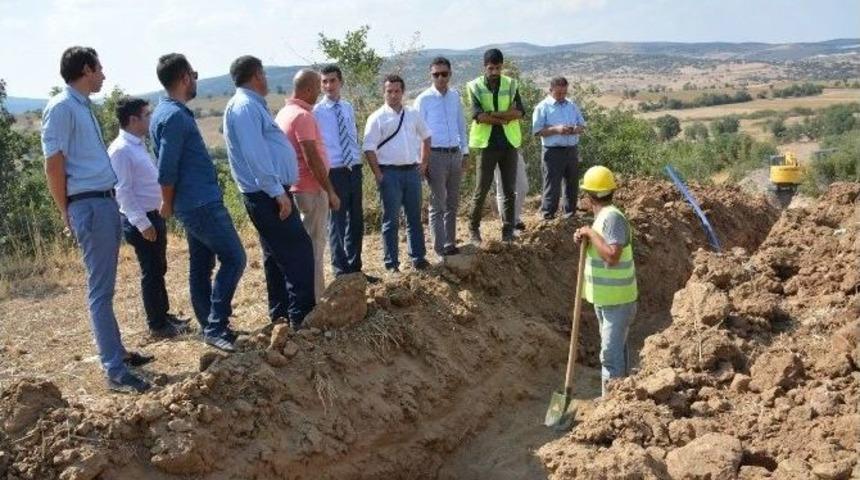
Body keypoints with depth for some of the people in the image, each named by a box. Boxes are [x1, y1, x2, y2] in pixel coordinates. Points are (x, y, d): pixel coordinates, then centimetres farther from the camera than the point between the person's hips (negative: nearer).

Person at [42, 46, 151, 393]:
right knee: (101, 291, -7)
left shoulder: (84, 107, 17)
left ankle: (116, 351, 26)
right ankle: (115, 371, -4)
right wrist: (66, 212, -8)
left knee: (104, 287, 16)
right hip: (89, 206, -9)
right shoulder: (62, 107, -11)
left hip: (106, 202, 9)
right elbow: (53, 163, -13)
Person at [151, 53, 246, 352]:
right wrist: (168, 205, -4)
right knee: (233, 257, -8)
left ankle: (210, 326, 22)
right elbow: (167, 171, -18)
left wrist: (172, 205, 21)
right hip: (202, 203, -10)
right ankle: (216, 327, -6)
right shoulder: (175, 116, -17)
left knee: (201, 265, 13)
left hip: (195, 203, 10)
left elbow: (168, 167, 19)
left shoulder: (168, 112, 14)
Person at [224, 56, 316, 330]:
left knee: (277, 255, 16)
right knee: (299, 252, -10)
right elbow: (255, 155, -23)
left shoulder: (250, 105, 16)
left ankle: (280, 311, 24)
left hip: (267, 194, 11)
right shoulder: (246, 107, -15)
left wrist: (278, 189, 20)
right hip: (268, 195, -11)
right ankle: (302, 315, -8)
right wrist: (278, 192, -24)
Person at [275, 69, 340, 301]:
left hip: (294, 188, 9)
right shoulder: (302, 116, -17)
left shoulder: (283, 113, 12)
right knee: (314, 246, -3)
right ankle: (315, 300, 3)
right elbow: (313, 159, -21)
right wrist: (331, 192, -15)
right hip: (311, 190, -9)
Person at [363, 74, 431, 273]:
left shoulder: (413, 115, 9)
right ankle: (391, 262, 9)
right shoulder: (377, 118, -5)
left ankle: (418, 257, 22)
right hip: (390, 173, -4)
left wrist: (424, 162, 12)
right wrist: (379, 175, -12)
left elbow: (425, 137, 21)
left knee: (414, 217, 12)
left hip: (412, 171, 4)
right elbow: (369, 149, -9)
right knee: (391, 219, 2)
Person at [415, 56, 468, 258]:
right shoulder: (424, 99, -8)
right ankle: (440, 246, 6)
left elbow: (461, 126, 14)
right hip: (436, 155, -5)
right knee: (438, 204, -1)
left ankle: (450, 242, 23)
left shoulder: (455, 96, 7)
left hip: (455, 154, 5)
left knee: (453, 203, 12)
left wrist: (465, 151, 12)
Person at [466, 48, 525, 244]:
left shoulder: (510, 85, 4)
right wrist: (505, 117, -14)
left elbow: (520, 111, -8)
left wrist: (493, 114, -18)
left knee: (509, 189, 6)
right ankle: (473, 228, 18)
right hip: (487, 144, -2)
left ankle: (508, 231, 15)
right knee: (481, 189, 2)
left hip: (509, 143, 3)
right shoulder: (475, 86, -3)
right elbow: (477, 115, -17)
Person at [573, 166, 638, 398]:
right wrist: (583, 237, -2)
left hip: (617, 299, -10)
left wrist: (591, 233, -23)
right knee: (617, 349, 20)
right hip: (604, 296, 10)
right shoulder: (603, 216, 9)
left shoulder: (613, 217, -21)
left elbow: (612, 255, -32)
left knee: (611, 354, -8)